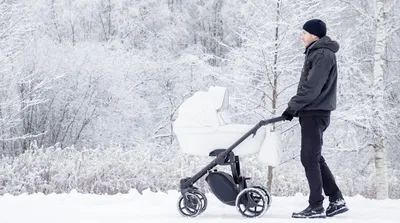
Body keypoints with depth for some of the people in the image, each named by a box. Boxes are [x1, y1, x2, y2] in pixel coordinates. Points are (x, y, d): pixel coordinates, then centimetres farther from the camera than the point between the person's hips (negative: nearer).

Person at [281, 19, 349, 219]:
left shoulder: (323, 54, -13)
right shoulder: (316, 53, 18)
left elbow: (312, 88, -20)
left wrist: (293, 107, -14)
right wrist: (295, 107, 11)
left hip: (315, 113, -10)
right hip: (313, 112, 10)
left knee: (309, 158, -8)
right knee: (315, 158, 12)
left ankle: (316, 207, -5)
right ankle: (337, 200, 15)